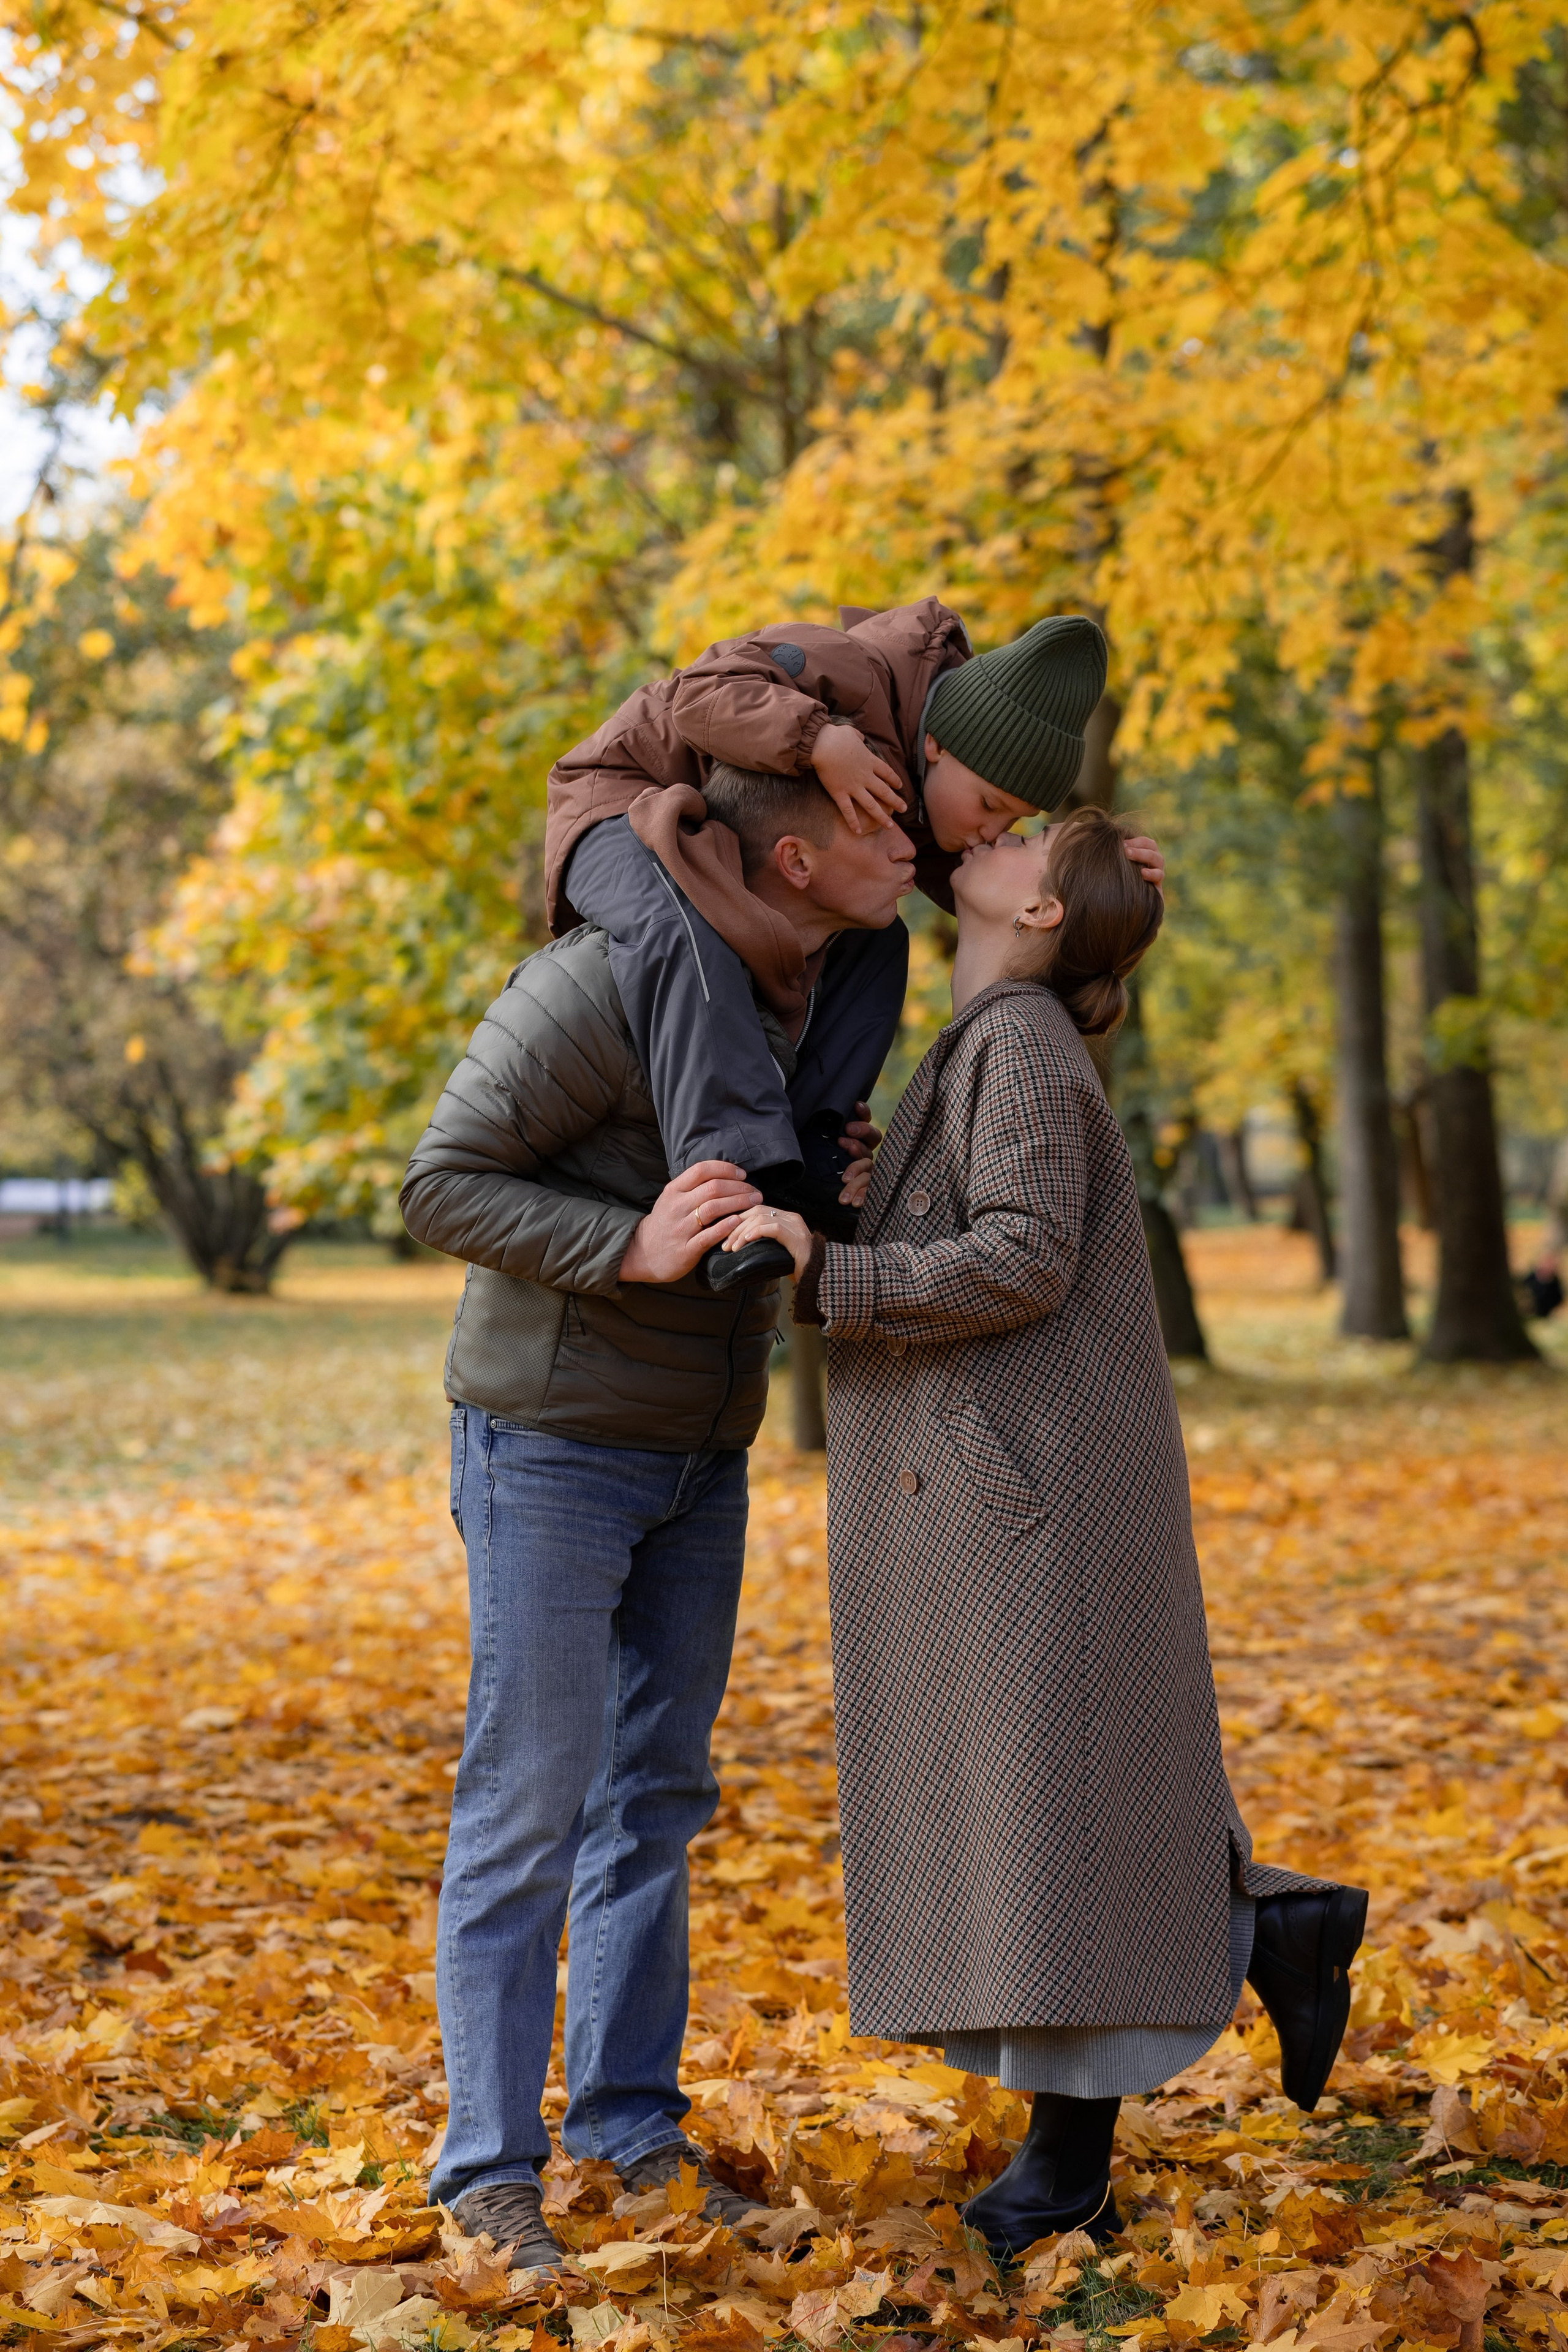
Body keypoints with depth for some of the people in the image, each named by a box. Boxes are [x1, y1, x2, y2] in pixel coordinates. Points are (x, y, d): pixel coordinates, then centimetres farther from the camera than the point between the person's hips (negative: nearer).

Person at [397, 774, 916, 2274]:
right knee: (528, 1803, -4)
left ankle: (629, 2122, 22)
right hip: (551, 1439, -7)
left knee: (654, 1791, 11)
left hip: (694, 1449, 8)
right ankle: (492, 2167, 6)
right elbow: (443, 1191, -20)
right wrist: (636, 1249, -34)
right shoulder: (604, 982, -23)